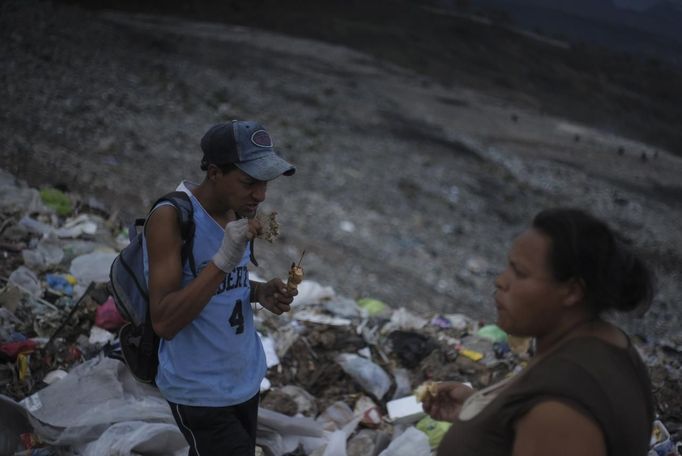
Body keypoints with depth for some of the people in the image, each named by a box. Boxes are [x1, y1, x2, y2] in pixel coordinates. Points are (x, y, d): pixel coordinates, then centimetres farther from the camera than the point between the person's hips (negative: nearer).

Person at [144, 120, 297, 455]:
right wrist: (223, 259, -34)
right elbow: (163, 322, -26)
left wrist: (260, 292, -6)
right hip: (200, 390, -7)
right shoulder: (171, 218, -22)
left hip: (245, 378, 7)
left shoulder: (238, 211, 0)